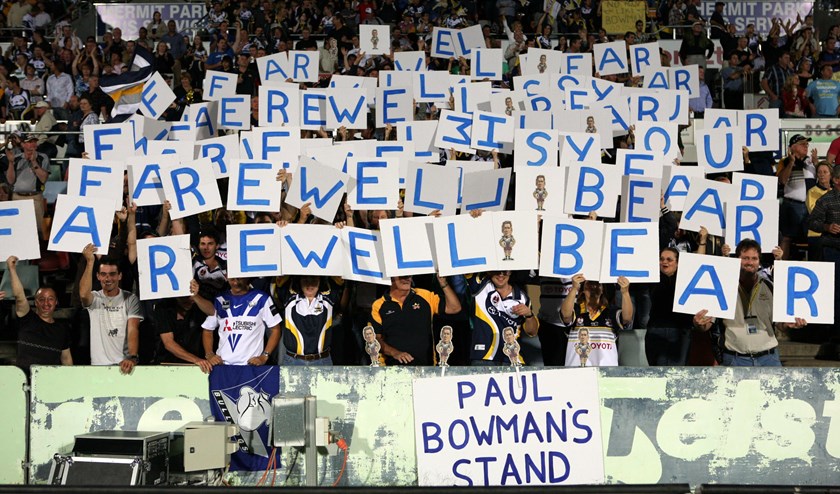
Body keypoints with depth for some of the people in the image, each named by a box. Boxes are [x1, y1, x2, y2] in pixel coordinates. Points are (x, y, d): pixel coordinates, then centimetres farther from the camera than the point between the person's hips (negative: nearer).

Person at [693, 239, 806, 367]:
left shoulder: (770, 287, 6)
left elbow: (779, 323, 10)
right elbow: (707, 324, 0)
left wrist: (789, 324, -14)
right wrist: (699, 323, -24)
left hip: (768, 357, 2)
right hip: (735, 359, -2)